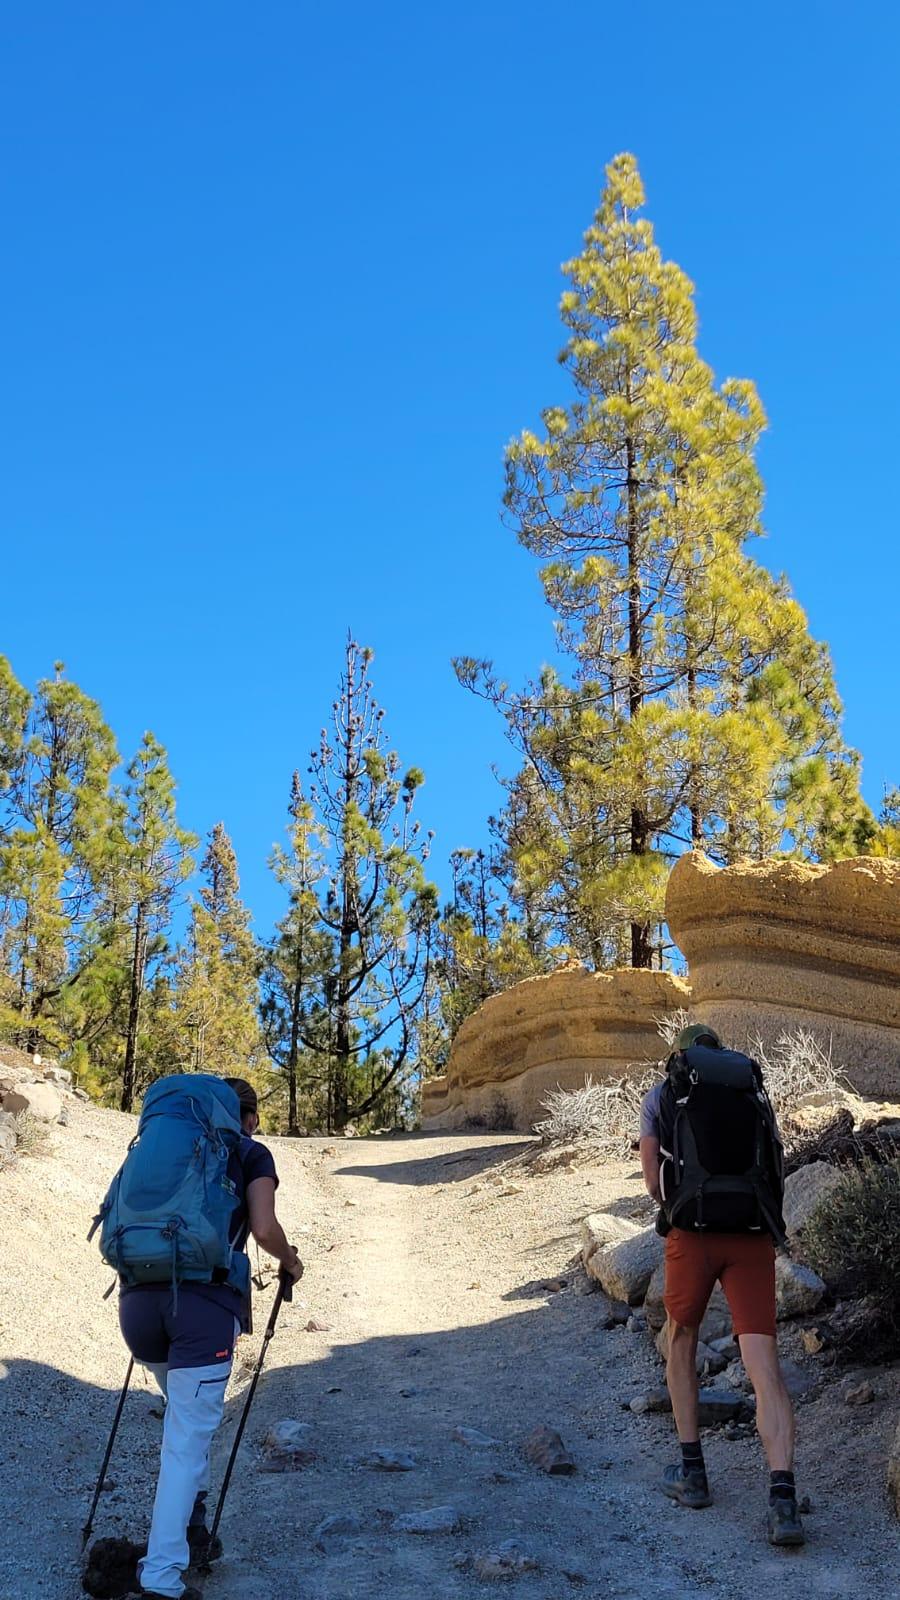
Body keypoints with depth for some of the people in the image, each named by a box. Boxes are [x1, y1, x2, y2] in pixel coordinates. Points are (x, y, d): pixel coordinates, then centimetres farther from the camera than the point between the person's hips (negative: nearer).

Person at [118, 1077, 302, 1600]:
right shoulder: (251, 1153, 10)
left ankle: (192, 1530, 26)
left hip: (139, 1296, 5)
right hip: (204, 1301, -5)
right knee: (189, 1435, -2)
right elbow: (264, 1228, -3)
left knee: (186, 1415, 28)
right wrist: (291, 1261, 16)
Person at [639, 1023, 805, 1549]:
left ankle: (693, 1472, 20)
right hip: (755, 1236, 1)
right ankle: (784, 1499, -18)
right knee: (764, 1367, -4)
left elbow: (653, 1179, 6)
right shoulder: (754, 1091, 20)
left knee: (682, 1344, 22)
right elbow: (774, 1173, 17)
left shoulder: (661, 1095, 13)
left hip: (693, 1234, -1)